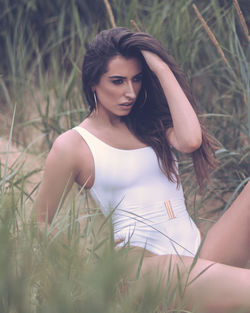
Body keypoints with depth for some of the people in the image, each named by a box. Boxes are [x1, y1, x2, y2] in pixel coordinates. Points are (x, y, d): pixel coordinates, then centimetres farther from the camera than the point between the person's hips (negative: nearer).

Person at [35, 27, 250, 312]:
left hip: (199, 254, 6)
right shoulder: (72, 146, 4)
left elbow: (190, 141, -7)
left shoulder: (150, 122, 17)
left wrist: (163, 69, 0)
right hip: (145, 263, -6)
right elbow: (39, 225, 9)